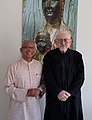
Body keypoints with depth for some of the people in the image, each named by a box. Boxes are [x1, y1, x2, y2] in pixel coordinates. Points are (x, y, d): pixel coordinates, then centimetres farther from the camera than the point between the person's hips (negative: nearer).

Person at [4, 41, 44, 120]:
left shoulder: (39, 65, 0)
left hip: (34, 105, 3)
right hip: (18, 106, -2)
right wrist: (26, 92, -18)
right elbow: (8, 88, -9)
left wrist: (39, 90, -13)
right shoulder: (13, 67, -9)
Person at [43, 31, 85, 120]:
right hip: (54, 97, -1)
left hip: (73, 96, 1)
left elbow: (80, 77, -2)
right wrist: (58, 92, -15)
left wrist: (70, 92, -12)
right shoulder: (49, 56, -1)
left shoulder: (77, 56, 1)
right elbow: (47, 77, -6)